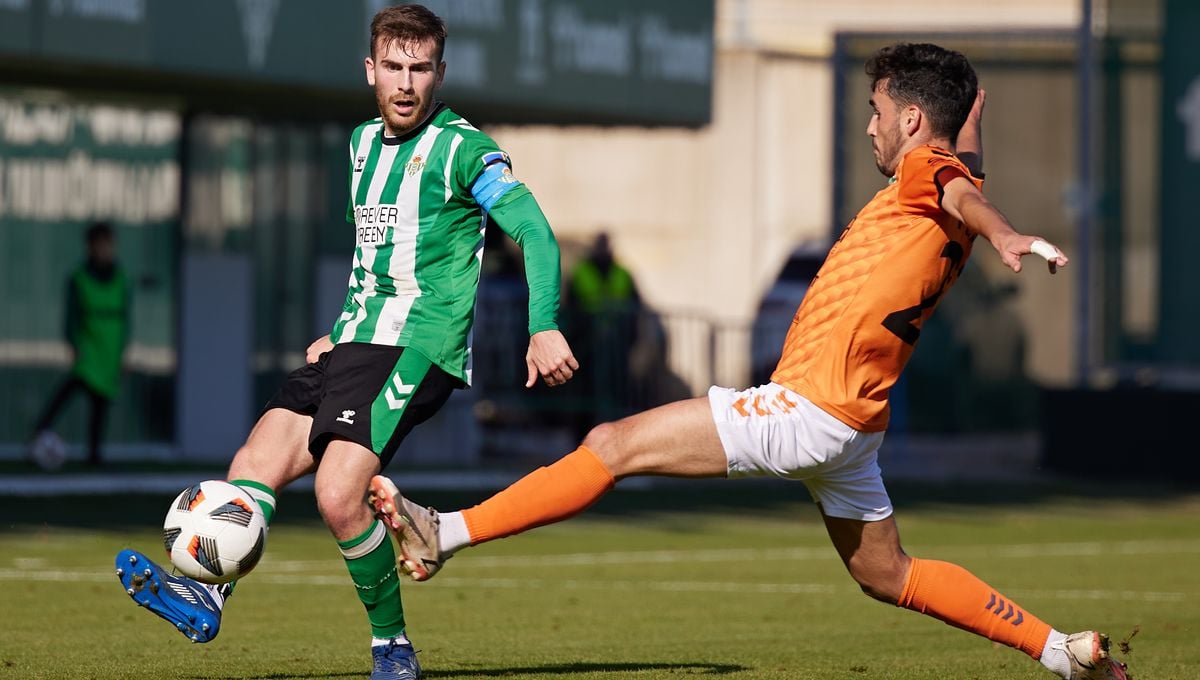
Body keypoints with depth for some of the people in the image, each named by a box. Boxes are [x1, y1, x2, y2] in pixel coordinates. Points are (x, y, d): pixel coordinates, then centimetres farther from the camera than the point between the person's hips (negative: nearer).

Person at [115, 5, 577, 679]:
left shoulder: (462, 149, -5)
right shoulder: (364, 142, 18)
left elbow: (534, 230, -14)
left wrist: (544, 327, -25)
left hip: (419, 349, -8)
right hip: (356, 344, 8)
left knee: (339, 493, -21)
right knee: (255, 464, -10)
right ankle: (209, 591, -24)